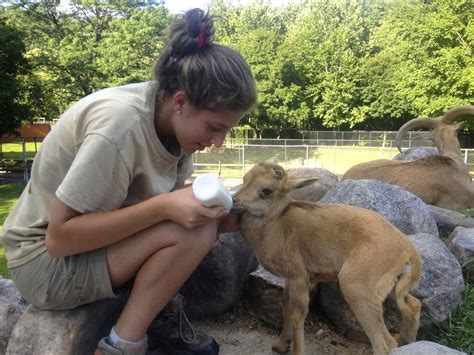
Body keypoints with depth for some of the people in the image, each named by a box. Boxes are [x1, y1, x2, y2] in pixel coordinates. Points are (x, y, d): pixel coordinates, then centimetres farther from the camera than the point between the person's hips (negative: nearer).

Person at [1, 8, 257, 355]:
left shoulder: (172, 117, -9)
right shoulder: (120, 125, -32)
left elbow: (172, 195, -3)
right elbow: (58, 237, -27)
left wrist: (220, 213, -21)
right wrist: (163, 206, -34)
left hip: (88, 235, 8)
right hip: (46, 259, -7)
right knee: (194, 231, -25)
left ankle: (161, 305, 3)